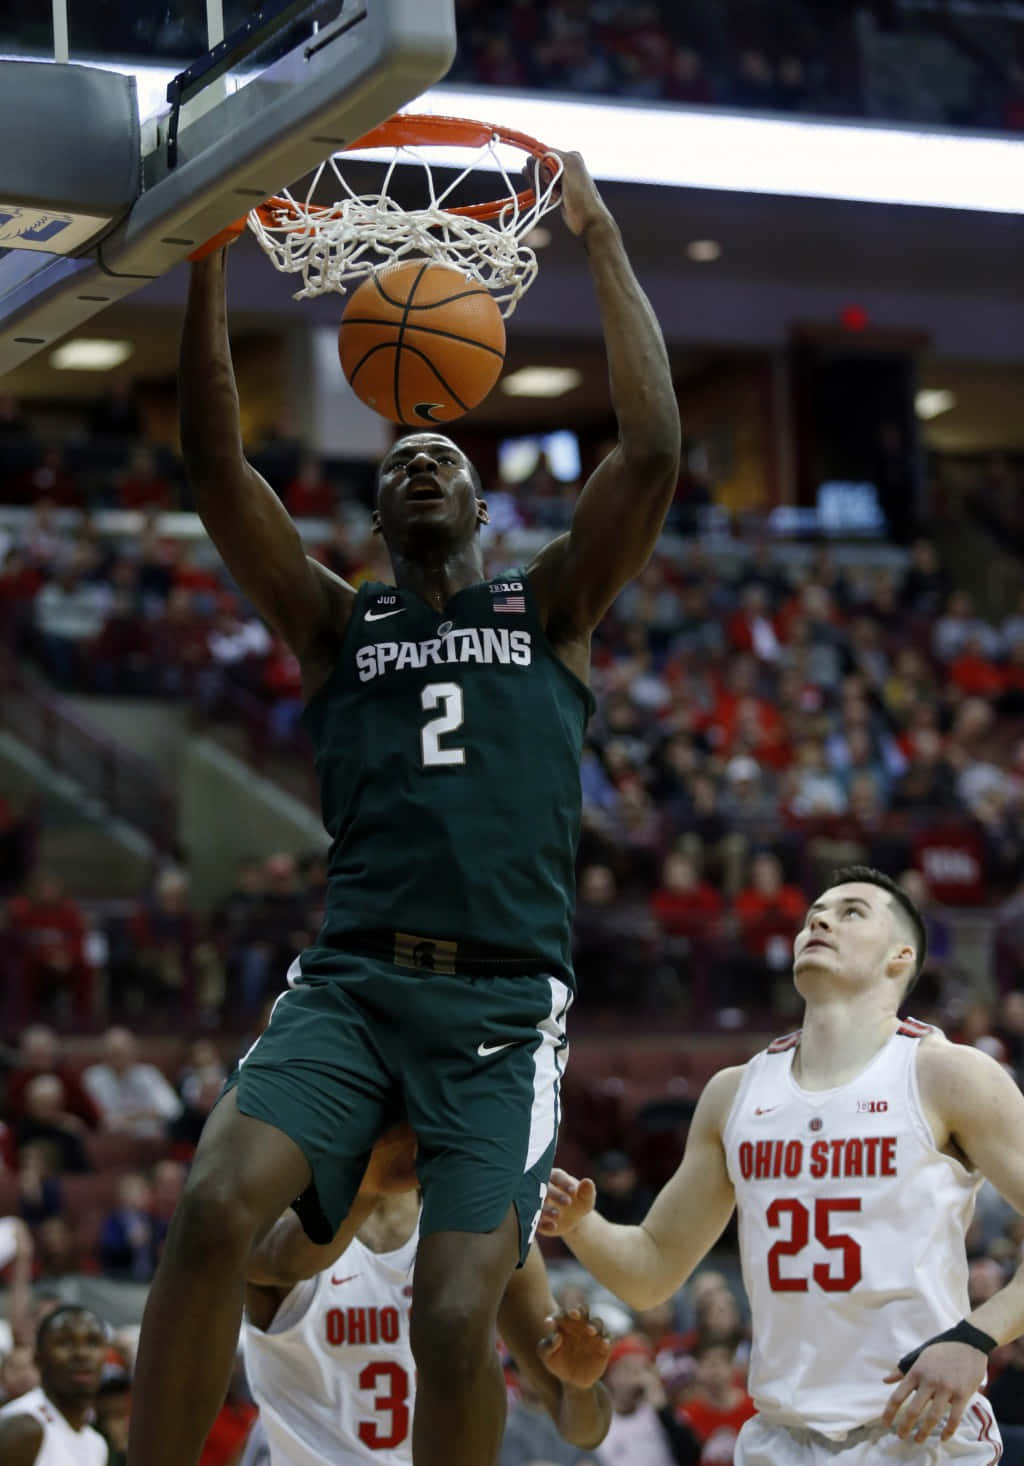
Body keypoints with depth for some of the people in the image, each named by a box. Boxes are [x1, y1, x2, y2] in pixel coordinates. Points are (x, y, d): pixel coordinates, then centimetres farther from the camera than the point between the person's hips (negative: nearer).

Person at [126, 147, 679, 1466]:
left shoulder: (549, 609, 17)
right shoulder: (336, 623, 19)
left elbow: (652, 451, 2)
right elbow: (215, 463, 7)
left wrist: (600, 243, 2)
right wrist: (211, 255, 1)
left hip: (504, 1001, -1)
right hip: (351, 978, 1)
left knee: (456, 1318, -15)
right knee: (213, 1208, -25)